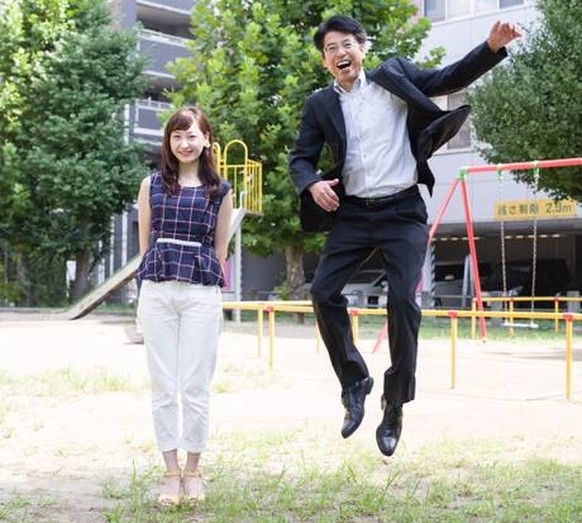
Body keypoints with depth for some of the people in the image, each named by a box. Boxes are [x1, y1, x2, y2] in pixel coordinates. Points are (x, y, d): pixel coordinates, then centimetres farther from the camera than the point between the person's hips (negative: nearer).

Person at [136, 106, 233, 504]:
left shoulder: (220, 191, 7)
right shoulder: (152, 185, 10)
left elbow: (220, 251, 11)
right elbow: (145, 243, 12)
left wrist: (210, 284, 9)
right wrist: (156, 279, 8)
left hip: (202, 294, -1)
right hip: (156, 291, 1)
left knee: (195, 386, 0)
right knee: (163, 386, 2)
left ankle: (193, 471, 12)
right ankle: (171, 472, 10)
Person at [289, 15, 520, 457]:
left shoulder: (394, 76, 3)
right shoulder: (320, 104, 7)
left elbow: (451, 80, 3)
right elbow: (300, 157, 10)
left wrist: (493, 47, -12)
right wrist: (312, 184, -13)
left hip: (403, 212, -2)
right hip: (354, 214, 3)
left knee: (403, 301, -11)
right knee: (323, 291, -9)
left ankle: (395, 406, 2)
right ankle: (355, 380, 10)